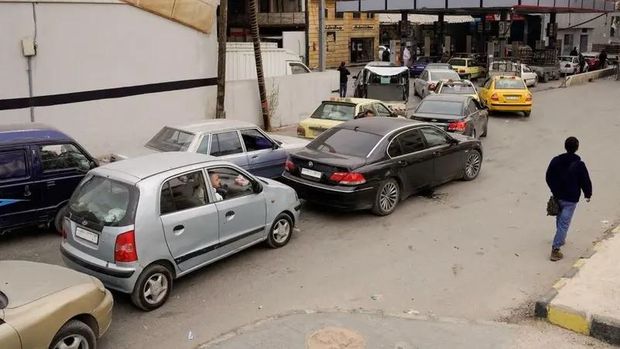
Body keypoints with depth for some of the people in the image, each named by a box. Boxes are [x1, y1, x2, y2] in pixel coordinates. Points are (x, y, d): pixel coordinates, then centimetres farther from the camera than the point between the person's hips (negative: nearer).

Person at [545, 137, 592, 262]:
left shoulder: (555, 161, -5)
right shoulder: (579, 165, -18)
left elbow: (549, 177, 6)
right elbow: (586, 181, -10)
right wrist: (588, 194, 9)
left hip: (557, 196, 5)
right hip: (570, 199, -5)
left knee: (560, 219, 26)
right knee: (564, 223, -2)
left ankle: (561, 239, 45)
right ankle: (555, 249, -5)